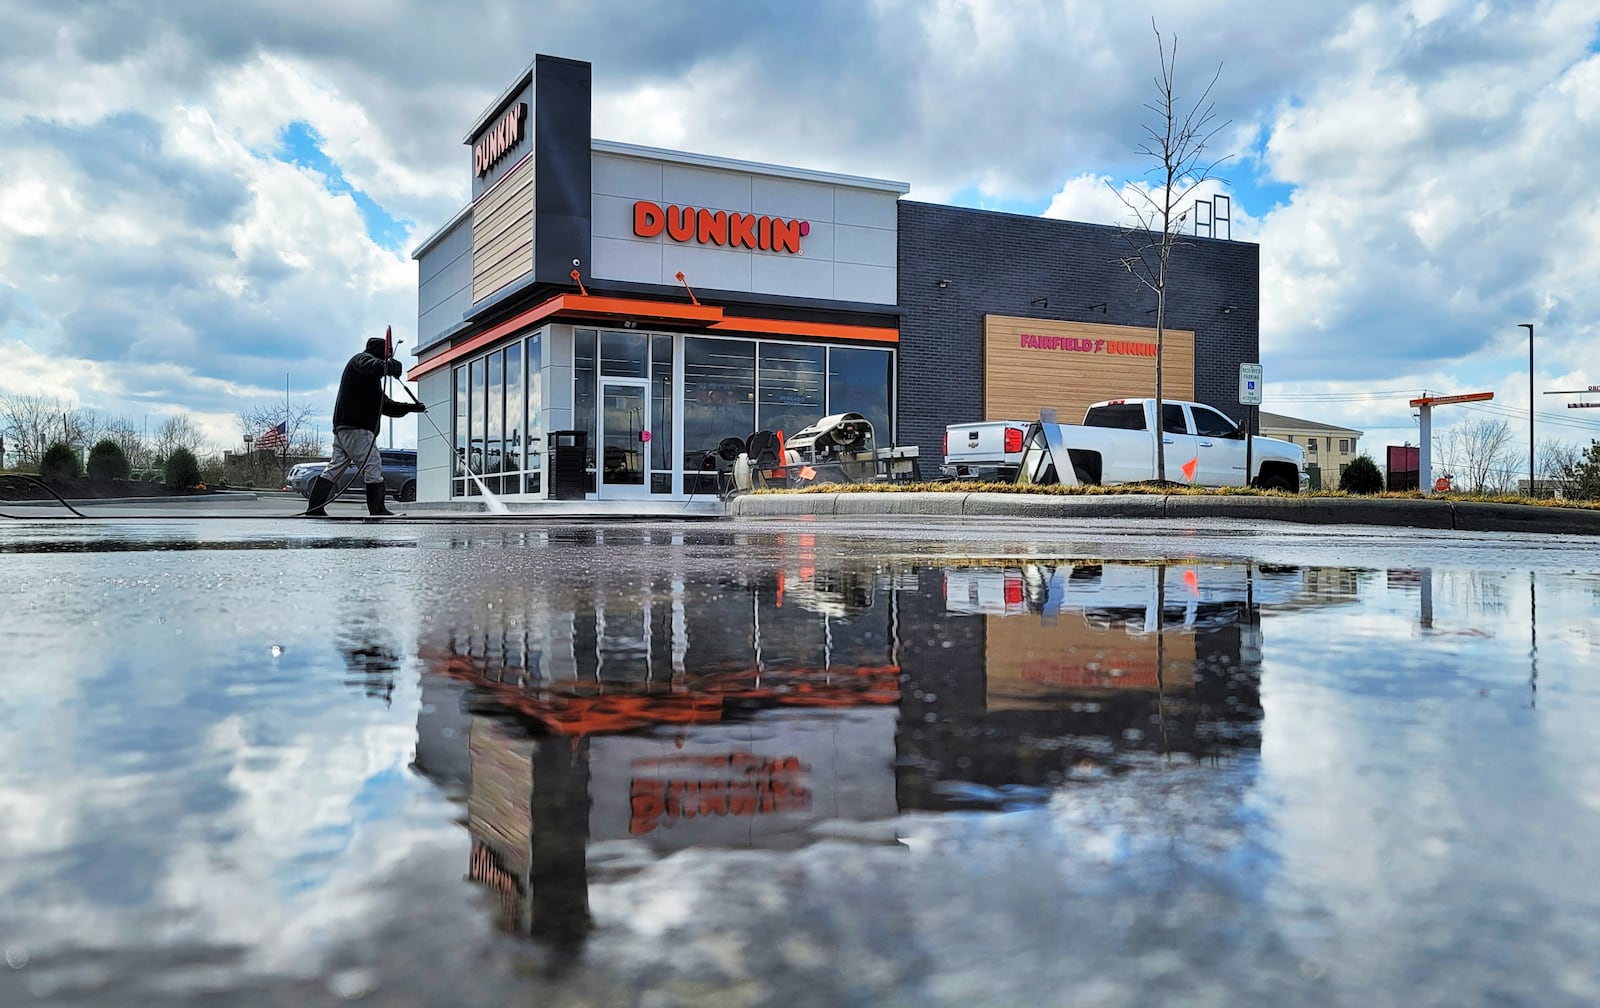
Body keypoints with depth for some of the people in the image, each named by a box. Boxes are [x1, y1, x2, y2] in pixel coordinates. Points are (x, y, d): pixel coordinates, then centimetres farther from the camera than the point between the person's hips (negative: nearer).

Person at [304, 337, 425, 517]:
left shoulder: (372, 381, 30)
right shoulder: (363, 359, 0)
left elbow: (386, 405, 29)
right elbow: (378, 366, -25)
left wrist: (410, 407, 21)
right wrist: (394, 365, -8)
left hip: (341, 427, 10)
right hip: (356, 428, -10)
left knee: (334, 468, 9)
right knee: (373, 467, -8)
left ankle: (315, 509, 9)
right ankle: (377, 510, -8)